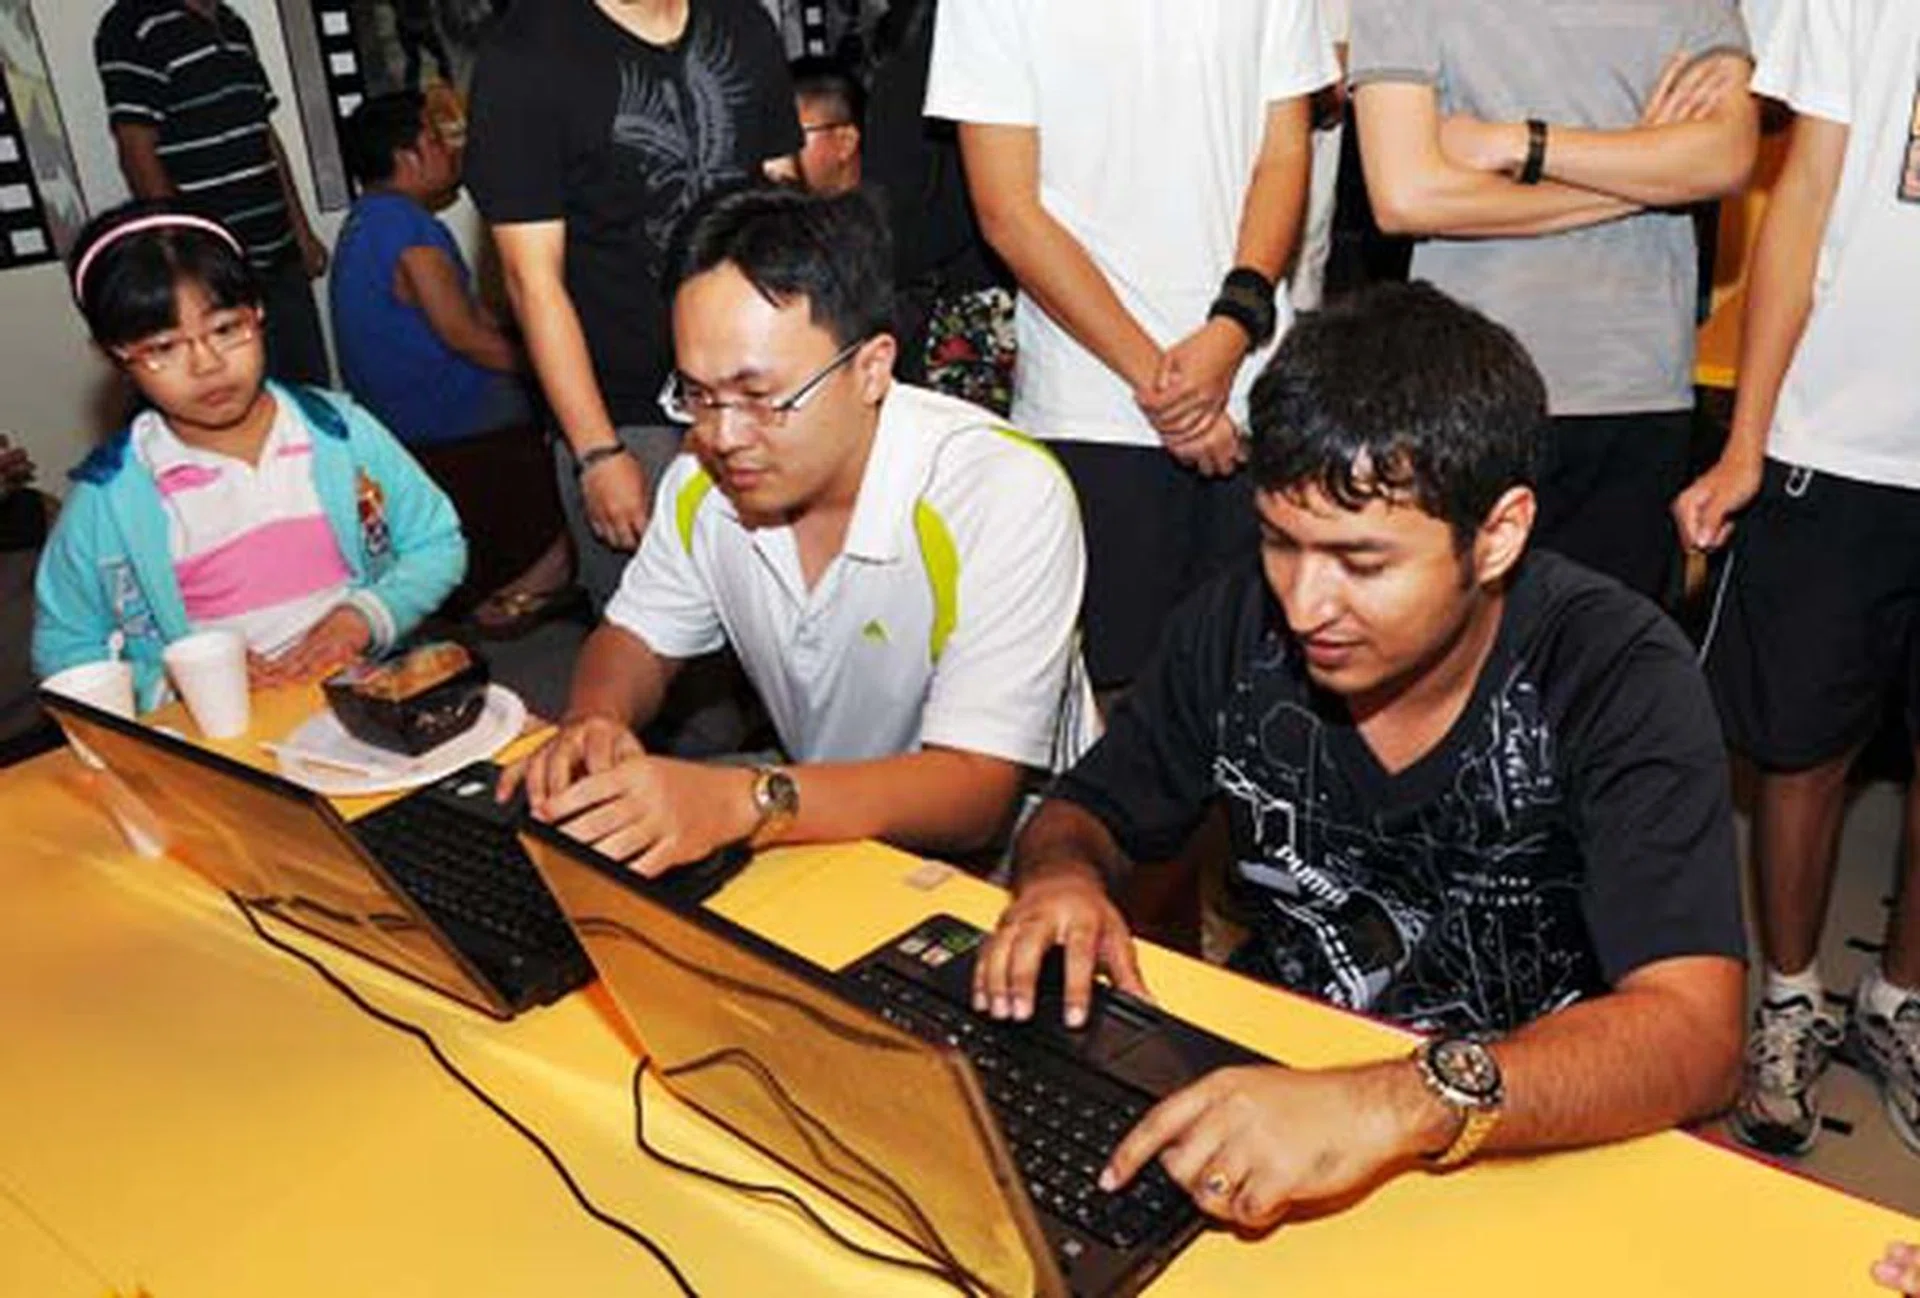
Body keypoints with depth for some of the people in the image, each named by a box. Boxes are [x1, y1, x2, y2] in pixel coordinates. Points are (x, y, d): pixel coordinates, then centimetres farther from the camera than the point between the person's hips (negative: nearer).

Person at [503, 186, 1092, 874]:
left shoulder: (1006, 496, -24)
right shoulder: (704, 478, -5)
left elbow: (974, 796, -28)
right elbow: (638, 635, 10)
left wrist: (742, 802, -41)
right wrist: (594, 723, -14)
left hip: (1004, 861, -5)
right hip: (822, 835, 5)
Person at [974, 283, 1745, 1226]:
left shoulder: (1618, 679, -19)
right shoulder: (1241, 620, -8)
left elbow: (1692, 1033, -28)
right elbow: (1087, 811, 5)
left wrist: (1401, 1105, -44)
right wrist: (1061, 878, -19)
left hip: (1521, 1139, -2)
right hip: (1263, 1074, 3)